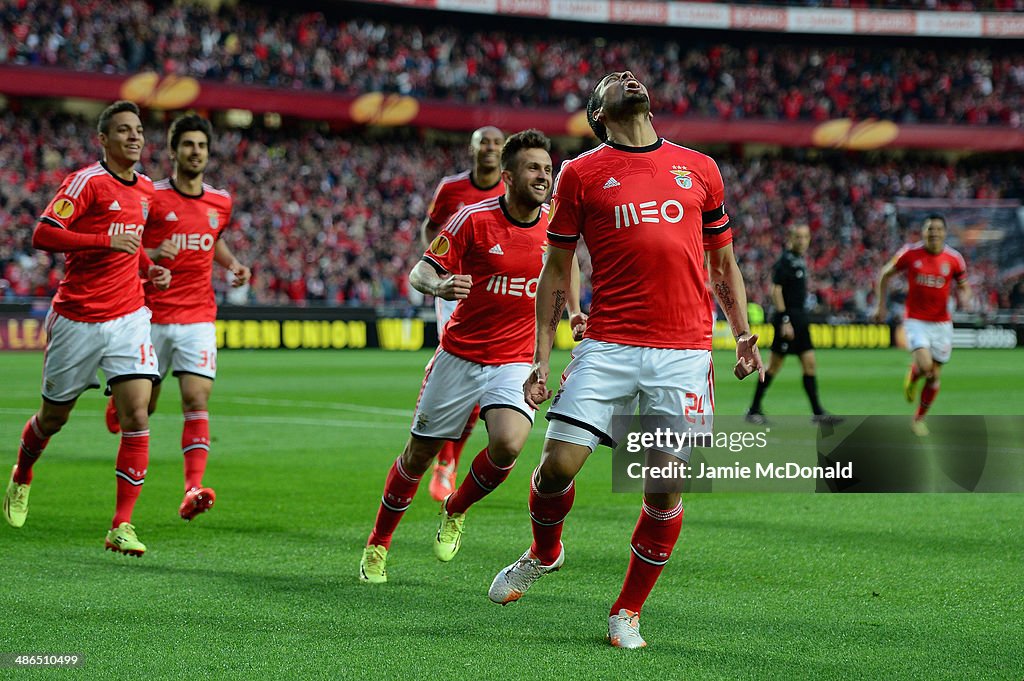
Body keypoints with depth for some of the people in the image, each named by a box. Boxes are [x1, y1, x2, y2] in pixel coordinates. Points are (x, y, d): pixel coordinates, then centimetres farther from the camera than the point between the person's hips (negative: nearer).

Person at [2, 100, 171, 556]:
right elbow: (43, 234, -20)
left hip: (128, 317, 4)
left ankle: (122, 526, -11)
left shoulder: (145, 189, 11)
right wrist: (106, 240, -27)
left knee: (136, 416, -13)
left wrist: (149, 268, 10)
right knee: (54, 417, 11)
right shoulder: (86, 181, -10)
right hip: (77, 319, -4)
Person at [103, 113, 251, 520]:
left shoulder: (221, 202, 8)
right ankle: (117, 400, 45)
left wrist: (233, 264, 9)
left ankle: (192, 490, -23)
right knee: (142, 406, 7)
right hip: (152, 316, -2)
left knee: (196, 401, -14)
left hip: (198, 318, 2)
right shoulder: (151, 197, -6)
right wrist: (153, 255, -22)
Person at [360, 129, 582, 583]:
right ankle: (377, 545, 29)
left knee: (508, 443, -24)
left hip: (514, 362, 1)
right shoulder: (474, 219, -12)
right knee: (419, 454, 6)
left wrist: (573, 310, 13)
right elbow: (419, 274, -13)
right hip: (459, 355, -1)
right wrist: (440, 286, -34)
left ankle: (455, 513, 7)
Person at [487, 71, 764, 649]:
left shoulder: (700, 168, 14)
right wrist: (542, 358, 7)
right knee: (559, 463, -10)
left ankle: (629, 611, 15)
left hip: (685, 352, 1)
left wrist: (744, 333, 12)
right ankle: (545, 553, 23)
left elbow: (724, 263, 23)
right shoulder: (582, 174, 7)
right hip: (608, 346, -1)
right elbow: (556, 274, 11)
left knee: (666, 487, -3)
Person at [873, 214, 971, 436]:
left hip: (942, 323, 2)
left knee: (934, 375, 6)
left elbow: (964, 287, 9)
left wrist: (964, 297, -14)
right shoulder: (910, 253, -8)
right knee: (924, 365, -24)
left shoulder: (954, 258, -4)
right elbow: (885, 274, 6)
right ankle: (911, 377, 14)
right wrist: (880, 305, 4)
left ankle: (919, 419, 26)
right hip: (916, 320, -2)